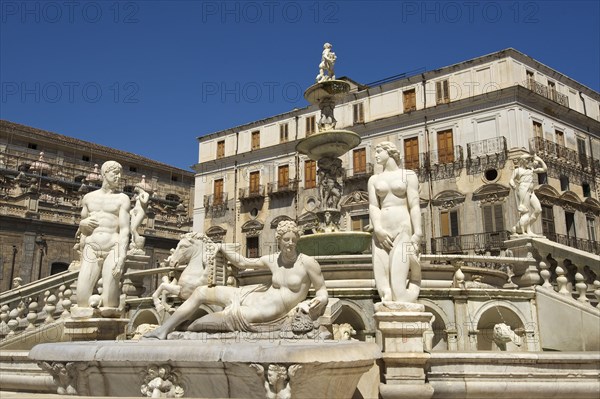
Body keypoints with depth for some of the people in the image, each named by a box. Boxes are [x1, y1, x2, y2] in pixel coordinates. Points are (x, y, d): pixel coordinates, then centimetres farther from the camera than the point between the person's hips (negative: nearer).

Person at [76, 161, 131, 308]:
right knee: (81, 300, -9)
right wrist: (82, 223, 1)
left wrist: (121, 259, -16)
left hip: (113, 250, -3)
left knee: (109, 302, -9)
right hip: (91, 250, 3)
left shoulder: (122, 198, 5)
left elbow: (124, 230, -4)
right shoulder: (89, 197, 15)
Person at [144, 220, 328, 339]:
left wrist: (320, 300, -27)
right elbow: (243, 263, 20)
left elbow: (322, 290, -4)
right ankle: (161, 331, -3)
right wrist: (220, 247, 22)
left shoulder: (307, 263, -9)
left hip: (270, 311, -6)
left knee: (229, 315, -27)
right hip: (254, 296, 7)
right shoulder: (272, 260, 6)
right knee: (202, 291, -1)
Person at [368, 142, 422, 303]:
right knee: (384, 292, -9)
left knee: (398, 288, -14)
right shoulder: (374, 179, 20)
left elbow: (414, 206, 1)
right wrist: (378, 230, -11)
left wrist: (417, 234, -12)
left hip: (403, 232, -4)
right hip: (381, 234, 4)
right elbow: (373, 206, 7)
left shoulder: (408, 175, 11)